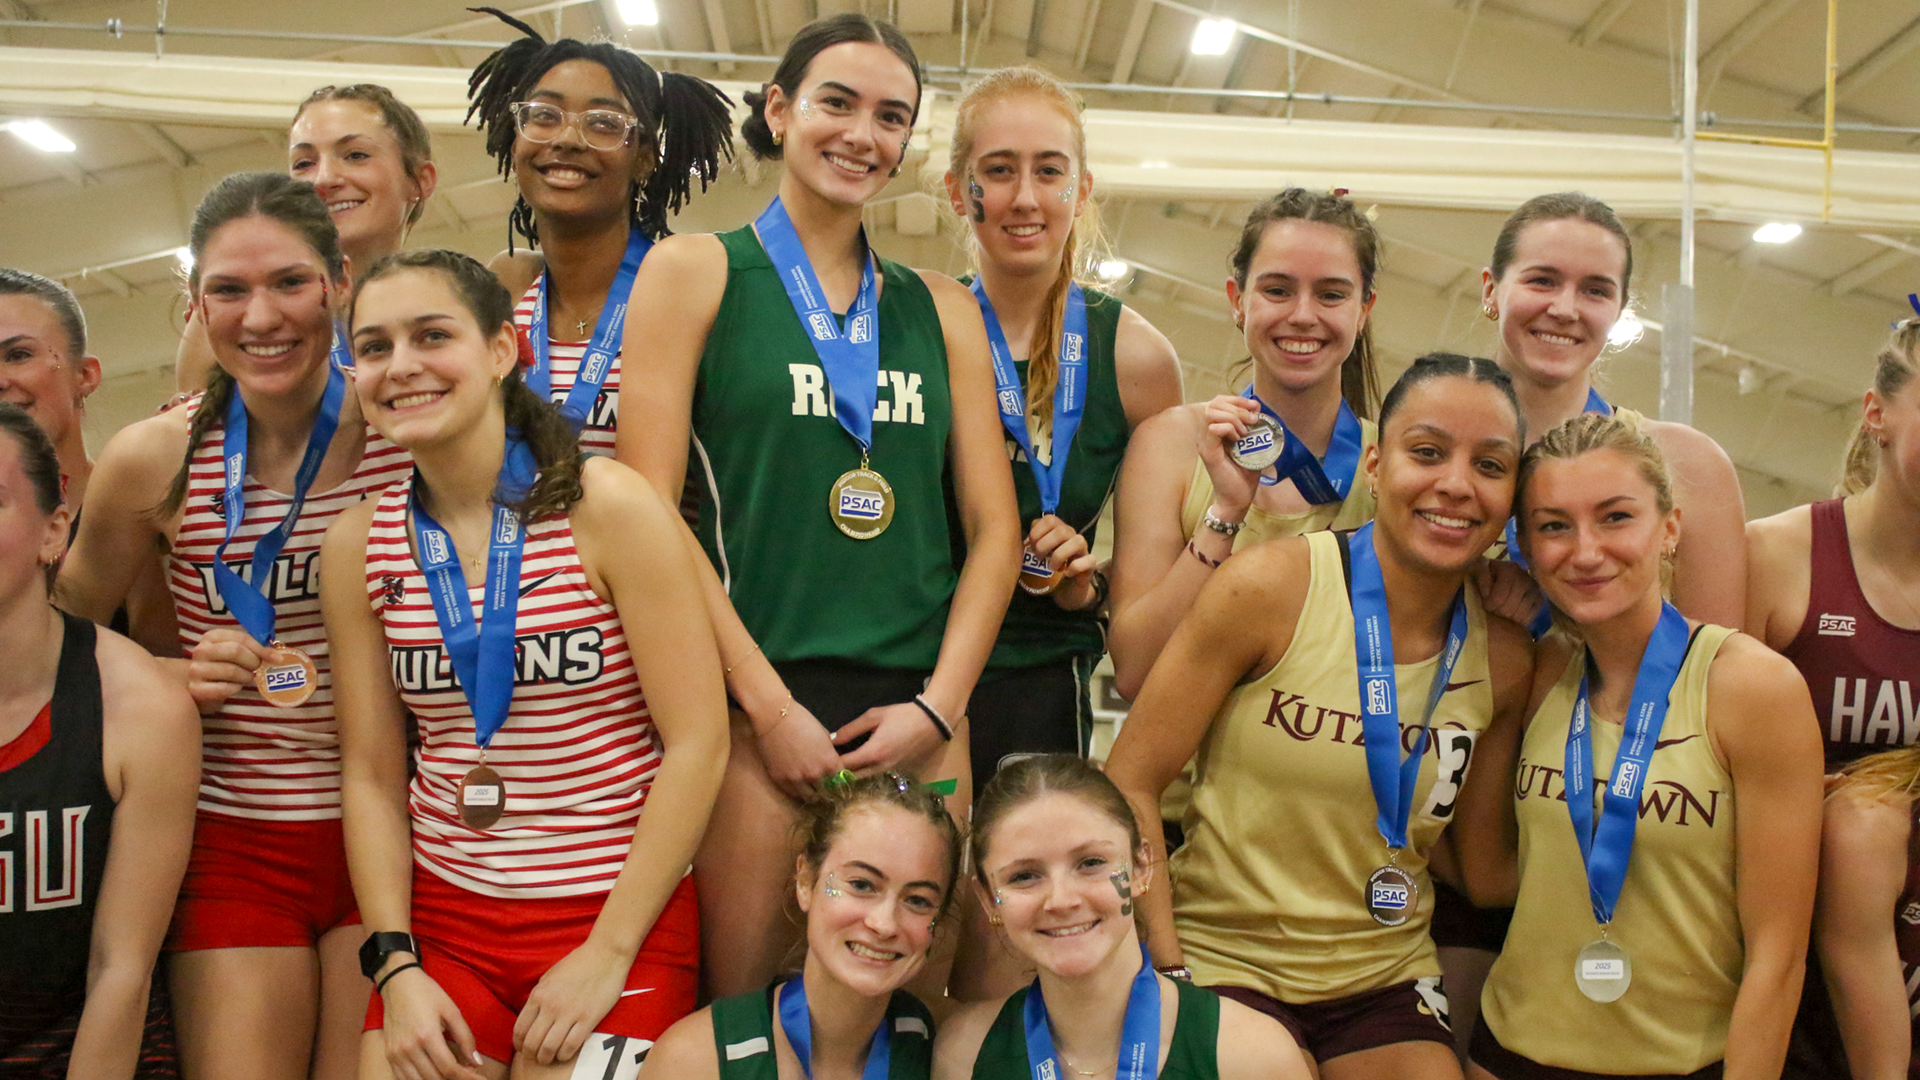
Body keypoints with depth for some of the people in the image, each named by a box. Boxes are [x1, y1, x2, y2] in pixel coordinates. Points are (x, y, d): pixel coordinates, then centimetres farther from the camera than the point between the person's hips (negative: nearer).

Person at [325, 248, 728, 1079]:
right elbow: (371, 774, 5)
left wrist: (608, 953, -13)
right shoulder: (358, 546, 2)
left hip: (619, 917, -3)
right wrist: (395, 967, -6)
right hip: (441, 917, 3)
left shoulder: (607, 507, -11)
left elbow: (698, 744, -13)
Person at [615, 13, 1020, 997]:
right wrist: (769, 703, -10)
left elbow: (993, 527, 11)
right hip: (755, 706, -3)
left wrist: (939, 706, -2)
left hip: (918, 714, 4)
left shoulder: (940, 308, 15)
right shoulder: (695, 271, 5)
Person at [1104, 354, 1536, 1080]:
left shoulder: (1506, 658, -2)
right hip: (1226, 962, -3)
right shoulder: (1269, 587, -14)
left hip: (1388, 986, 4)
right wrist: (1170, 976, -13)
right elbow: (1129, 782, -11)